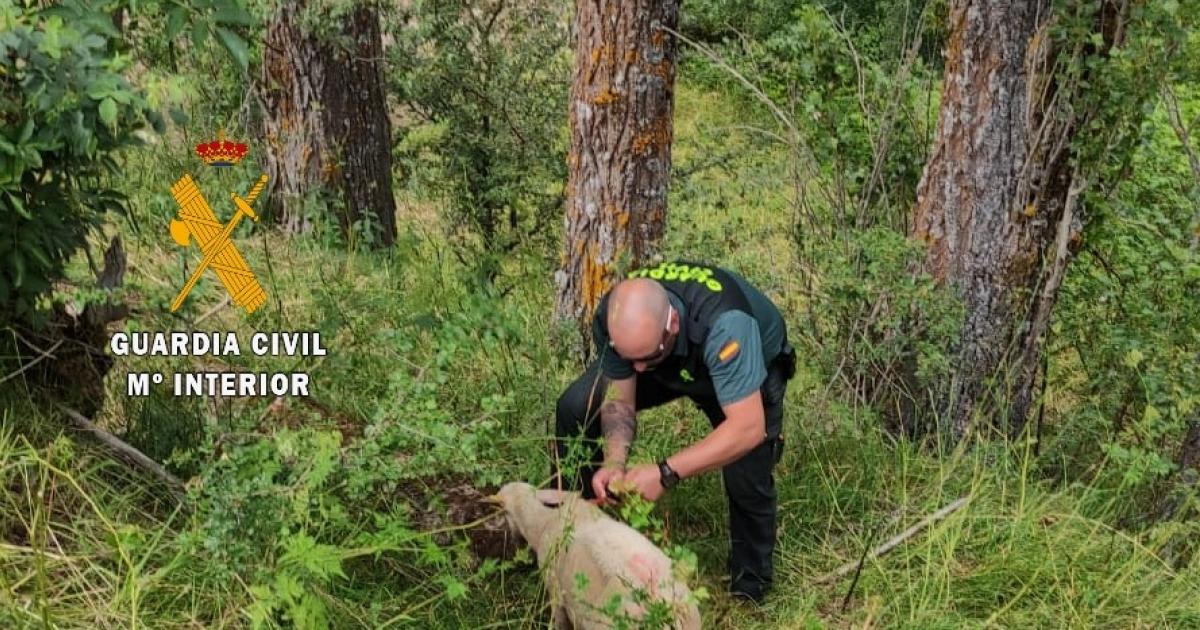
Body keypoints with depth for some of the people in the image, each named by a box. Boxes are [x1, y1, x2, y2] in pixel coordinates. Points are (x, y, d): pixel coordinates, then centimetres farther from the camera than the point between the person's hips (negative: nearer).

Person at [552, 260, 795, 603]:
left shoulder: (724, 323, -48)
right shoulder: (612, 317, -32)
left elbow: (748, 428, -48)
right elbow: (619, 401, -19)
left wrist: (666, 473, -49)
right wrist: (614, 463, -38)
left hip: (748, 367, -4)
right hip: (675, 364, 4)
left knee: (748, 476, -25)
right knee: (575, 407, -11)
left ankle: (750, 590, 4)